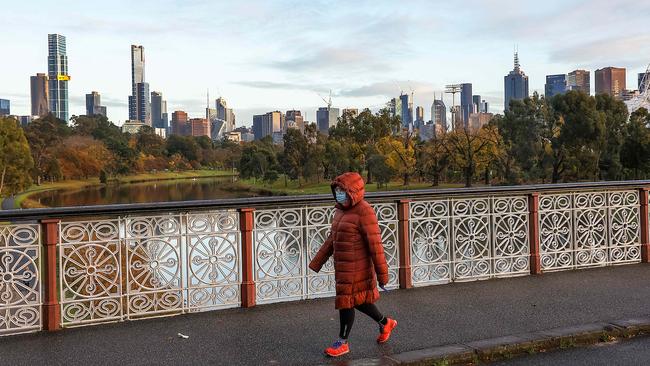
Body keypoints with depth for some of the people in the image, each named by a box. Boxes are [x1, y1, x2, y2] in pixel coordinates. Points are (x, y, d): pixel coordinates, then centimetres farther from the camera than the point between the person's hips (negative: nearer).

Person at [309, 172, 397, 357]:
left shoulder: (364, 212, -18)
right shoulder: (342, 210, 9)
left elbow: (375, 244, -18)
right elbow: (332, 239, 14)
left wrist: (382, 274, -16)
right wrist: (316, 263, 14)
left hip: (356, 267, -8)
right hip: (342, 266, 8)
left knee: (347, 302, 2)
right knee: (358, 300, 18)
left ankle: (343, 343, 18)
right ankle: (385, 323, 39)